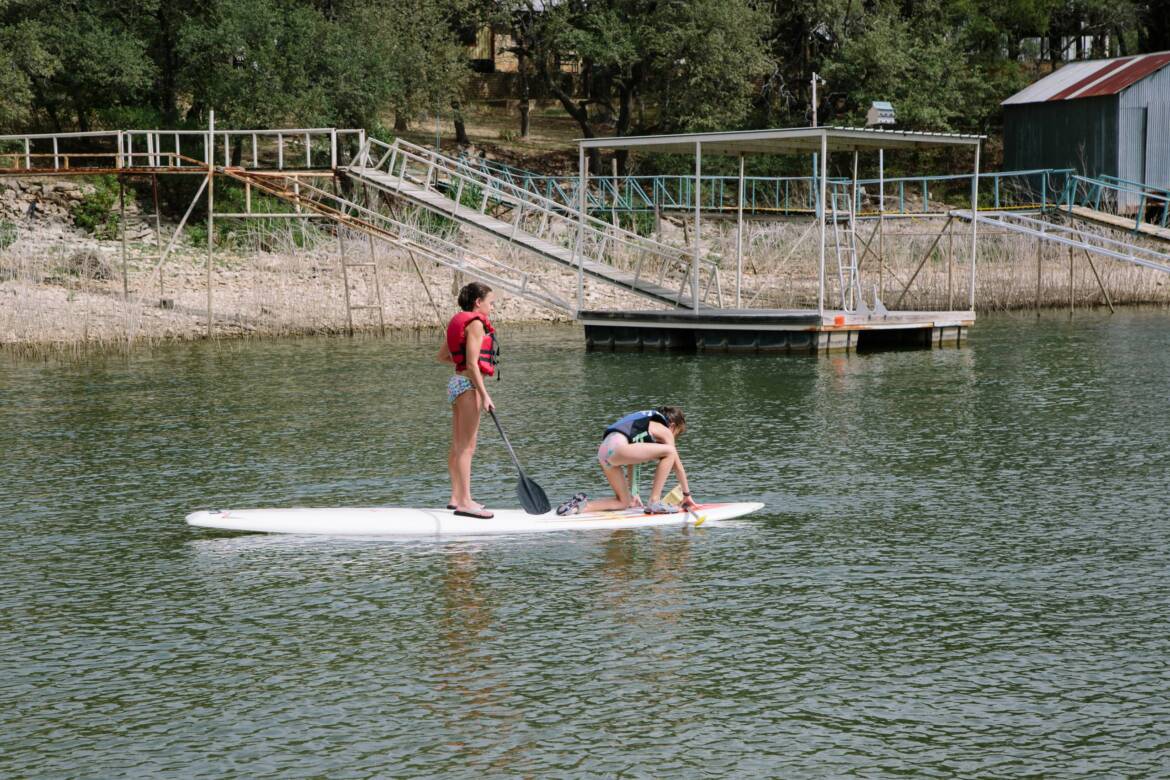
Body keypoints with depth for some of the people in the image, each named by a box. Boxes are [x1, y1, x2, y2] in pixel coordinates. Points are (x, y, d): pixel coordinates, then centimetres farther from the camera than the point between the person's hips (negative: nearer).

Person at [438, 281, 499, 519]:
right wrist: (484, 395, -19)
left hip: (456, 382, 10)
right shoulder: (475, 323, -12)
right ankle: (465, 502, -11)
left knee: (457, 445, 13)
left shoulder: (459, 322, 16)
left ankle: (457, 497, 19)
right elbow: (472, 364, -19)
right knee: (467, 446, -10)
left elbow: (442, 356, 23)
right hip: (469, 384, -10)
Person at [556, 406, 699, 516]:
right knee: (669, 451, -4)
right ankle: (654, 502, -5)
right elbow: (678, 467, 15)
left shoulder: (647, 423, 35)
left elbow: (632, 458, 37)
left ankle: (582, 506, 4)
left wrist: (632, 492, 41)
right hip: (616, 447, -9)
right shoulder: (664, 431, 12)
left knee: (624, 502, 18)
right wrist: (687, 494, 24)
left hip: (603, 453, 9)